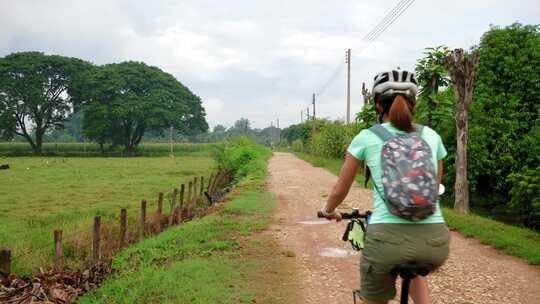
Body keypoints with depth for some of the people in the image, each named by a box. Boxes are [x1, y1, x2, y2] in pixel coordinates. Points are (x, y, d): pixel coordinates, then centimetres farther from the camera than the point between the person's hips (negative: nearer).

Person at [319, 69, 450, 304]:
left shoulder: (367, 137, 7)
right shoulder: (431, 136, 14)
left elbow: (339, 190, 15)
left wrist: (328, 211, 36)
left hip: (387, 237, -3)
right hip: (435, 240, 4)